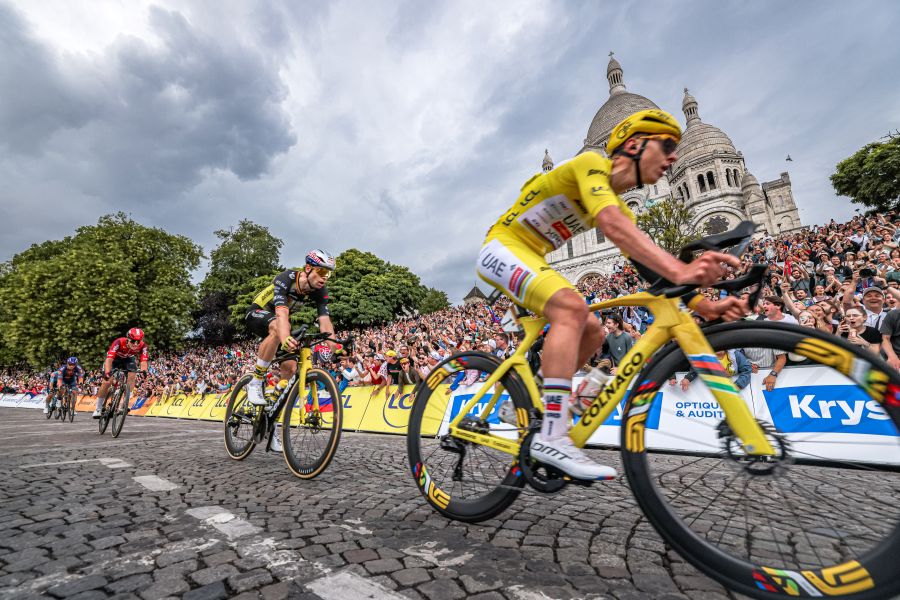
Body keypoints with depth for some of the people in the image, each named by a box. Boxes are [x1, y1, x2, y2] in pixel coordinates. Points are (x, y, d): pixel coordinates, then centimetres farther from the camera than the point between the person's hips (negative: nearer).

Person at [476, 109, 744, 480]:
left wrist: (703, 305, -12)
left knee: (592, 332, 3)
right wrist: (679, 270, -44)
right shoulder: (593, 164, -13)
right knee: (572, 307, -31)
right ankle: (552, 437, -31)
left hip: (530, 259, 9)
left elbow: (648, 265, 0)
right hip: (503, 246, -9)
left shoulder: (620, 207, 11)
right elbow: (612, 227, -33)